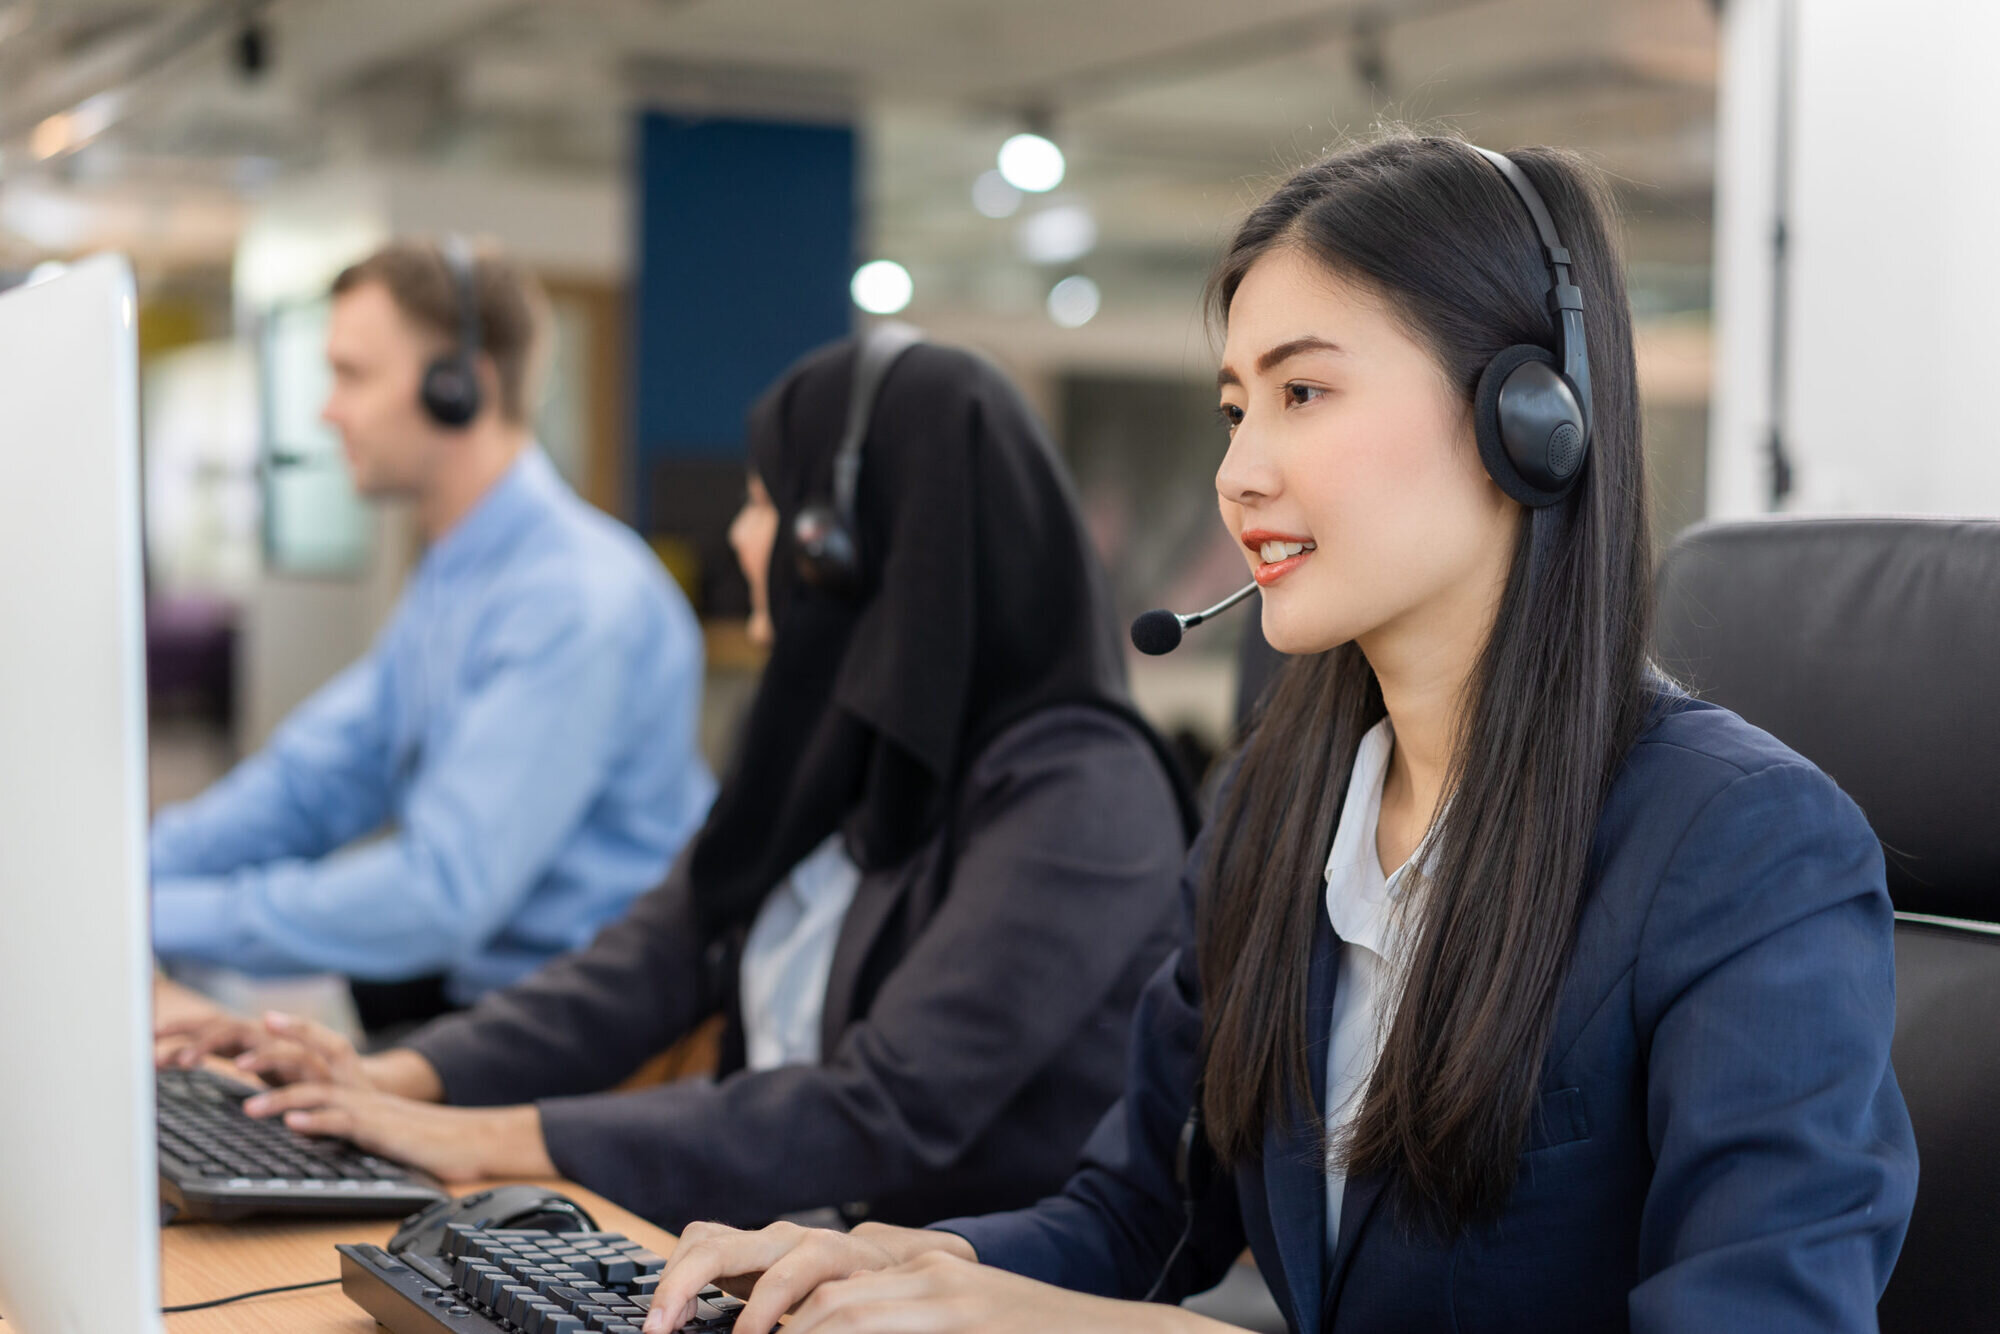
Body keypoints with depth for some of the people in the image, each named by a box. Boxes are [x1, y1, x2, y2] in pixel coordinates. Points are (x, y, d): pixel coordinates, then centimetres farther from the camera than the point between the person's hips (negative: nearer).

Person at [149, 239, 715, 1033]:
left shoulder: (575, 604, -21)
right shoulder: (458, 574, 13)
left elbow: (442, 894, -25)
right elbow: (313, 782, 15)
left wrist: (165, 919, -21)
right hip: (454, 977, 9)